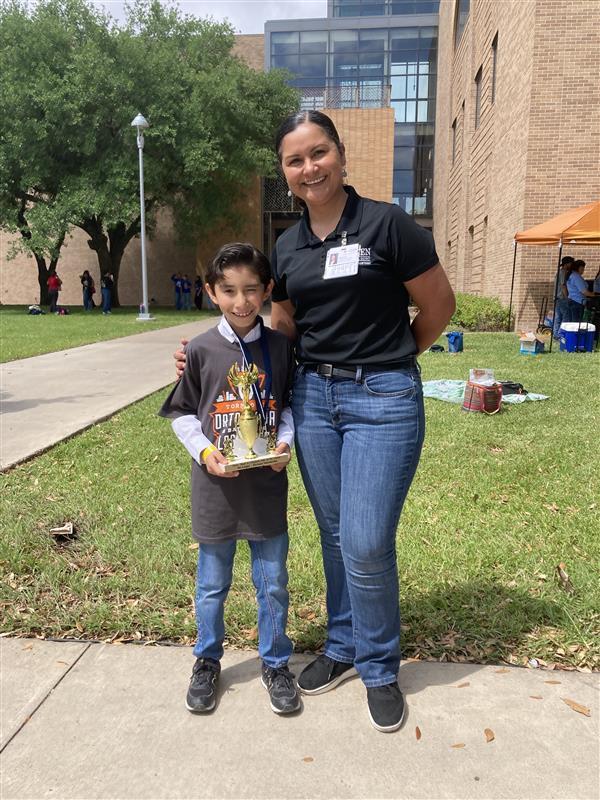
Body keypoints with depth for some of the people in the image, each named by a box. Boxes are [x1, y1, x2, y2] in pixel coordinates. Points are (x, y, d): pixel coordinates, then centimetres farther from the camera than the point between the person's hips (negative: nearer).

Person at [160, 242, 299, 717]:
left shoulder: (280, 347, -2)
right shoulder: (201, 351, -5)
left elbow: (290, 404, 7)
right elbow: (182, 413, 3)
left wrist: (285, 441, -10)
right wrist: (203, 450, -13)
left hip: (267, 484, 1)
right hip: (216, 486, 0)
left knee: (273, 582, 13)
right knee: (212, 584, 16)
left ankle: (275, 663, 34)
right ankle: (207, 661, 38)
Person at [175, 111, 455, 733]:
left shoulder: (386, 224, -7)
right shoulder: (286, 248, 9)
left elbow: (439, 304, 0)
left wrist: (391, 357, 9)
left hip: (383, 400, -5)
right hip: (313, 397, 5)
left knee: (366, 544, -4)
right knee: (335, 536, 14)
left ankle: (380, 669, 22)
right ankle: (343, 648, 36)